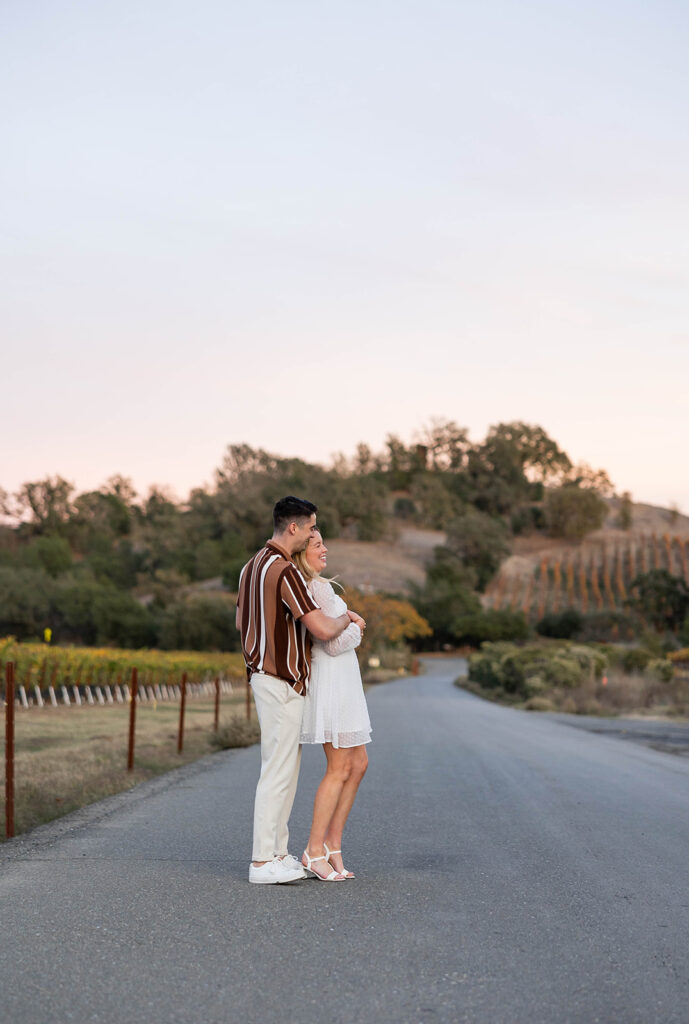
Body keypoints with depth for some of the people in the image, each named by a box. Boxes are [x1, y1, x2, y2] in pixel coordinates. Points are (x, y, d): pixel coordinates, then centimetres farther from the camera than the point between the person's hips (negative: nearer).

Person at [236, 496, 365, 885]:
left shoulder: (253, 566, 11)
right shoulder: (285, 571, -20)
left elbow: (241, 622, 21)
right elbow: (323, 629, -24)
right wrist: (346, 617, -4)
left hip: (265, 674, 10)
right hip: (282, 682, -10)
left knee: (286, 770, 15)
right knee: (277, 772, -6)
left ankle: (277, 852, 20)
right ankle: (263, 862, -2)